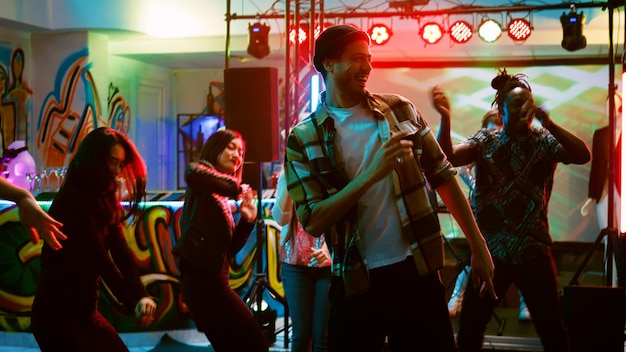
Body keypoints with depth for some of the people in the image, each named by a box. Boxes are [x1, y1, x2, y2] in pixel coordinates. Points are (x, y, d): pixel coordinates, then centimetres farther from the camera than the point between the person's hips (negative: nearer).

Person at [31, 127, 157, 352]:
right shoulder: (74, 199, -16)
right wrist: (133, 304, -19)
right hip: (57, 314, -8)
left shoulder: (104, 201, 10)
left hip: (85, 311, 8)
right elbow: (100, 260, -20)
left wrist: (141, 296, -17)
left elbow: (121, 252, -3)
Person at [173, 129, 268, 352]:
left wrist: (248, 220, 5)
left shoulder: (222, 198, 24)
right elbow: (192, 173, -26)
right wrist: (237, 188, -15)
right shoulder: (203, 171, 2)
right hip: (202, 276, -9)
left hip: (208, 278, 9)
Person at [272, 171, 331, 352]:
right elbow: (281, 218, -12)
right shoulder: (287, 177, 2)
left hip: (328, 264, -1)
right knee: (301, 333, 4)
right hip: (295, 264, 1)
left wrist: (330, 247, -22)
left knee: (322, 333, -1)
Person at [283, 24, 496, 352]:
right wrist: (372, 173, -21)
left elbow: (442, 176, 9)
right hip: (356, 283, -2)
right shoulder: (304, 139, -4)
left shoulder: (400, 110, 4)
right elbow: (313, 222, -11)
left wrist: (478, 246, 8)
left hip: (417, 271, 2)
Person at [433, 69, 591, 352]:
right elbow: (448, 158, -12)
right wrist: (445, 118, -27)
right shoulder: (485, 141, 2)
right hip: (490, 251, 1)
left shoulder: (545, 141, 1)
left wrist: (547, 122, -24)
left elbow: (583, 155, -15)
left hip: (533, 252, 0)